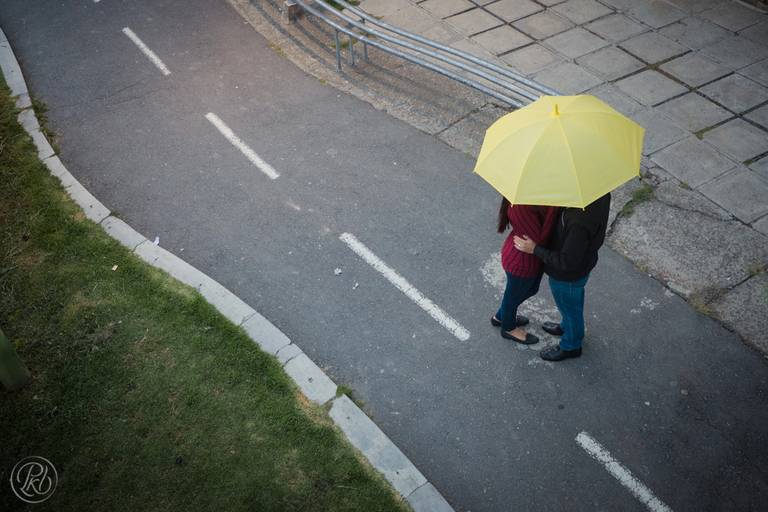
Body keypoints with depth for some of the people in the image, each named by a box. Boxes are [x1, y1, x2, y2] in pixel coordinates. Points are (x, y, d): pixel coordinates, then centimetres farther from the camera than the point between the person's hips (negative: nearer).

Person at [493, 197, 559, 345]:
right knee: (514, 294, 21)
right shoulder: (520, 207, -39)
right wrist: (553, 208, -40)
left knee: (531, 289, 32)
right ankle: (508, 328, 52)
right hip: (521, 263, -9)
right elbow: (539, 239, -34)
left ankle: (500, 316, 57)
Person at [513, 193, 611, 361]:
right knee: (572, 304, 33)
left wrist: (535, 250, -23)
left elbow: (567, 263, -32)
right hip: (584, 261, 7)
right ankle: (568, 327, 61)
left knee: (570, 308, 21)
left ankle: (571, 346, 48)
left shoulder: (579, 222, -44)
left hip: (567, 276, -7)